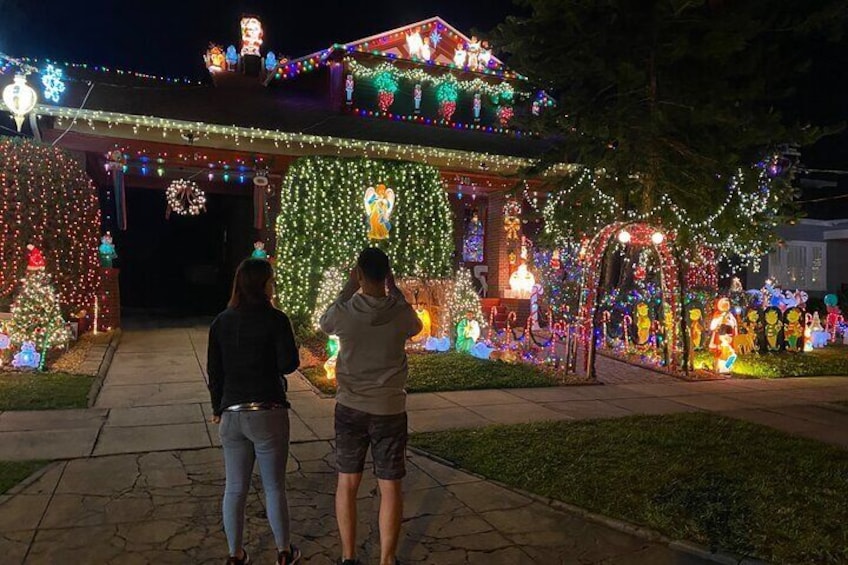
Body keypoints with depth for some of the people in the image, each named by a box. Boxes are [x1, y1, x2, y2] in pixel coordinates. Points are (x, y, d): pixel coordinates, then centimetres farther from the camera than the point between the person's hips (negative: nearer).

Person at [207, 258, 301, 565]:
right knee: (274, 487, 10)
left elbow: (214, 370, 8)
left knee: (235, 488, 14)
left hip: (232, 414, 4)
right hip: (268, 413, -4)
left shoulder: (221, 322, 4)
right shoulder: (275, 319, -10)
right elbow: (289, 364, -13)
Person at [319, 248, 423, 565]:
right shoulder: (401, 313, -11)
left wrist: (349, 287, 9)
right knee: (390, 487, 9)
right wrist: (394, 289, 11)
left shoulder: (344, 311, -12)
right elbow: (415, 328, 13)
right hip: (390, 410, -1)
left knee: (347, 482, 15)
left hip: (350, 408, 1)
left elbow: (324, 324, 12)